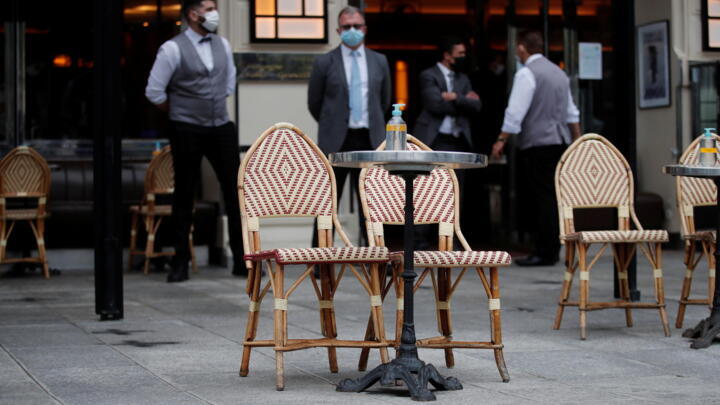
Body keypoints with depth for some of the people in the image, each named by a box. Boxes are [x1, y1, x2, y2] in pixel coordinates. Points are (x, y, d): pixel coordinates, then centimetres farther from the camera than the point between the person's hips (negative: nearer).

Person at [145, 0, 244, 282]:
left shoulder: (222, 45, 8)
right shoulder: (173, 49, -9)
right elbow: (154, 92, -7)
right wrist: (179, 113, 5)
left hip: (221, 128, 5)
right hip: (187, 132, -4)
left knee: (235, 192, 0)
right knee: (184, 196, 3)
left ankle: (241, 261, 7)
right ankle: (180, 264, 12)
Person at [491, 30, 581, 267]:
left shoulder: (526, 73, -9)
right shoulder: (558, 72, 17)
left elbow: (515, 112, -15)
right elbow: (571, 112, 20)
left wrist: (501, 140, -10)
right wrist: (578, 140, 25)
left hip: (537, 144, -8)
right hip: (561, 141, 8)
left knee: (542, 197, -8)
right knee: (553, 196, 10)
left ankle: (544, 254, -9)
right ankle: (552, 251, 12)